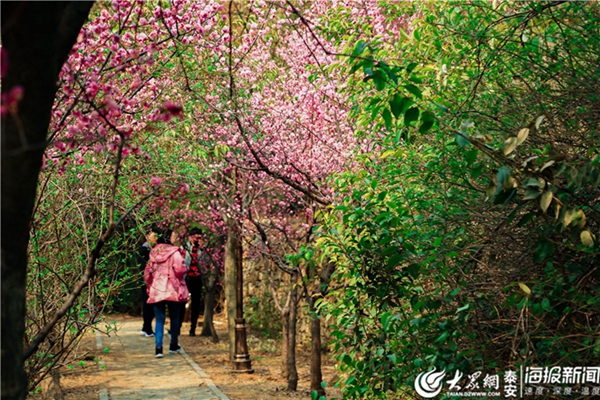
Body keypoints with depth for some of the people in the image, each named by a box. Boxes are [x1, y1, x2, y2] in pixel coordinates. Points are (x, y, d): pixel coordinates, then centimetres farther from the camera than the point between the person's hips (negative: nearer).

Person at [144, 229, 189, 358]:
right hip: (172, 290, -3)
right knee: (174, 318, 14)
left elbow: (147, 273, 12)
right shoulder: (175, 252, -8)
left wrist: (150, 286, 24)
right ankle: (174, 345, 23)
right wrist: (185, 268, 2)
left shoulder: (153, 253, 9)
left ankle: (158, 347, -10)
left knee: (159, 319, 3)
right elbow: (180, 269, -20)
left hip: (156, 290, 3)